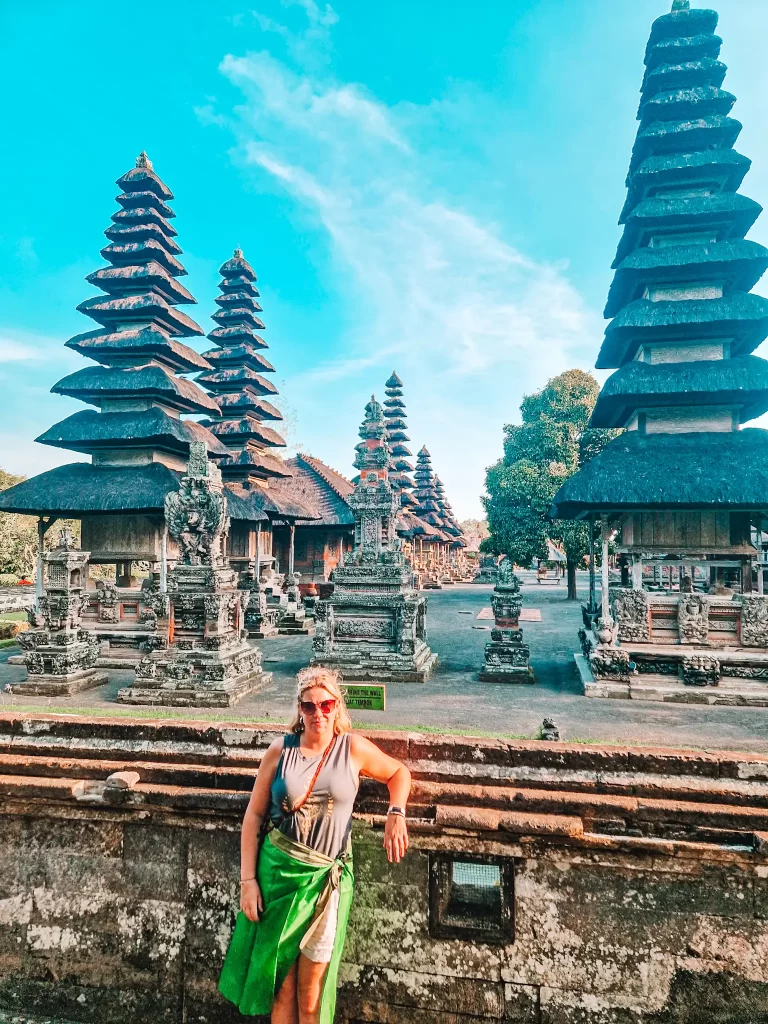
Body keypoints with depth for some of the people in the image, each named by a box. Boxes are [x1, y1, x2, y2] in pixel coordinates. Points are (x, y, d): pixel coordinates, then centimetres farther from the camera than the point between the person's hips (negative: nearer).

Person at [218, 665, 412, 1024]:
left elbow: (399, 772, 8)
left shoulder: (353, 748, -7)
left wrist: (396, 814, -9)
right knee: (280, 982, 15)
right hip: (278, 872, 1)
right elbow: (254, 814, 0)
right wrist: (247, 879, -4)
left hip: (326, 877, -1)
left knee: (311, 992, 10)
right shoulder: (280, 751, -5)